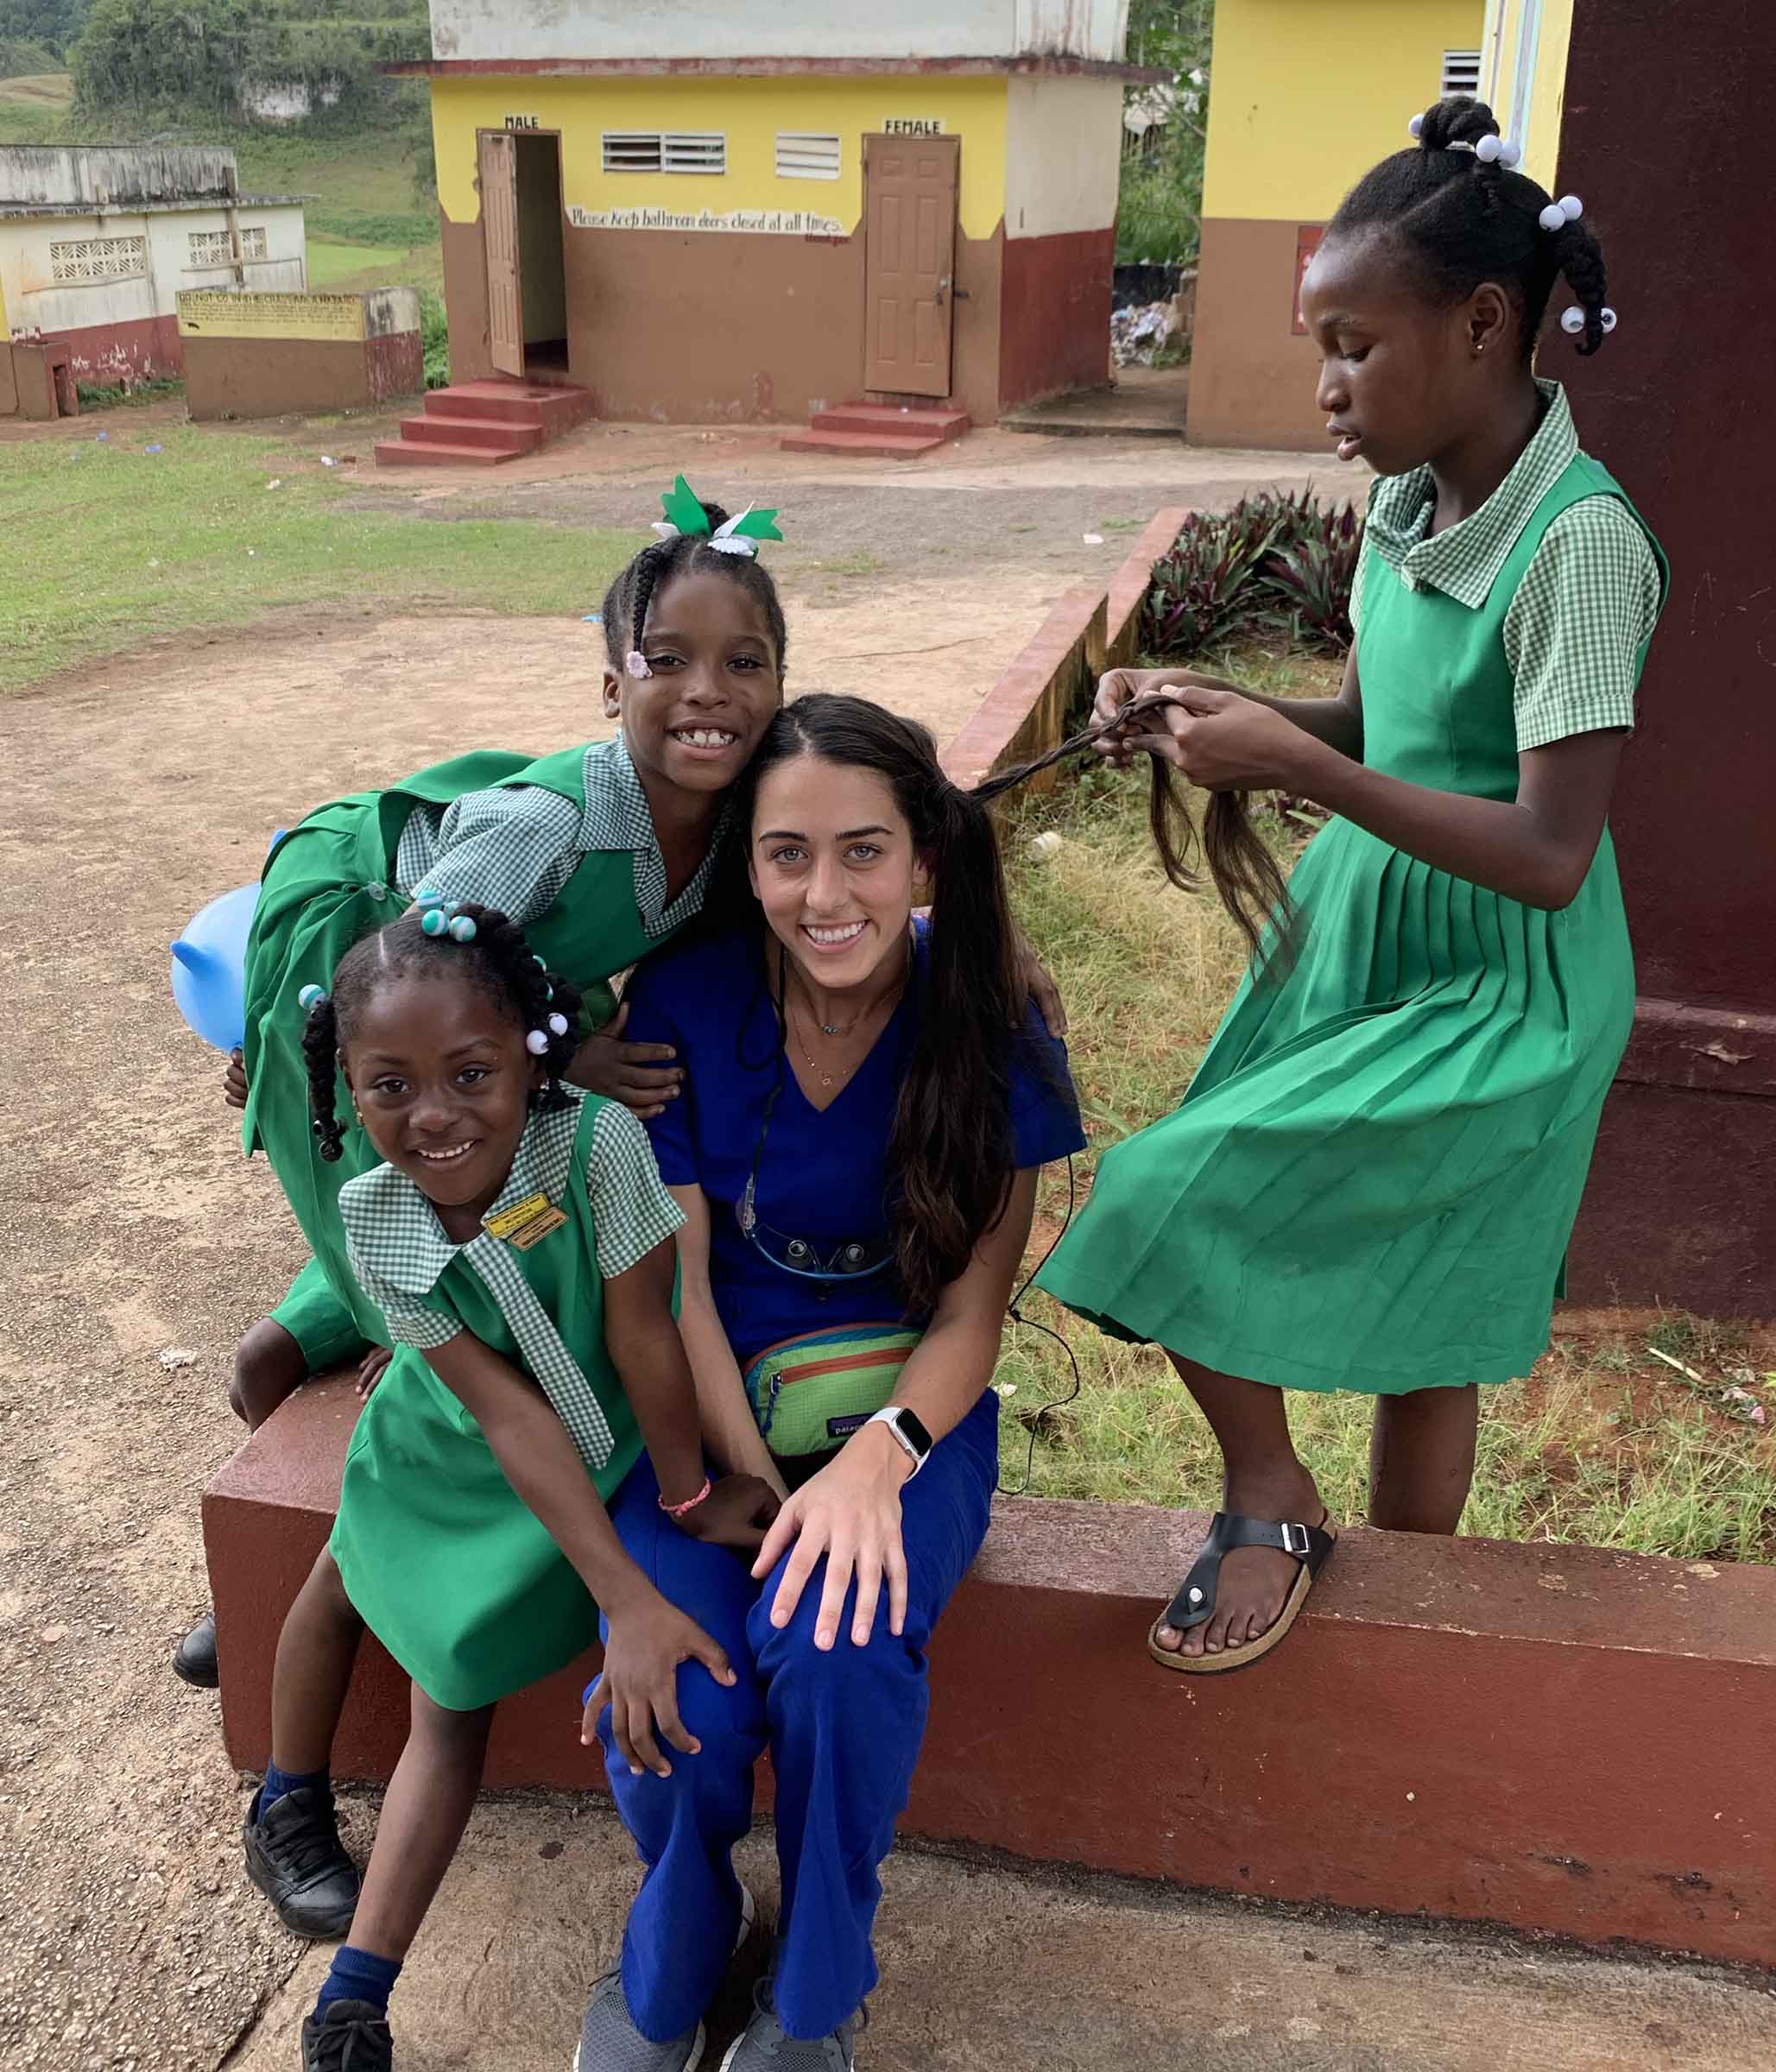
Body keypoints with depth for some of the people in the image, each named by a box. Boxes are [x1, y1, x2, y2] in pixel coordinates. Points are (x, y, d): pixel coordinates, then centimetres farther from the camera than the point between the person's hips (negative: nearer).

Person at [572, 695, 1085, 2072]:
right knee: (676, 1695, -24)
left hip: (907, 1408, 0)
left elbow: (971, 1312, -8)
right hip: (708, 1405, 1)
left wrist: (877, 1456, -28)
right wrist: (754, 1488, -18)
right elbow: (669, 1277, -8)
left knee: (837, 1657, -29)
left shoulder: (989, 1034, -12)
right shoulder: (683, 1005, -11)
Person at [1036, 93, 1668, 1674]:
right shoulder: (1405, 504, 0)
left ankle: (1272, 1504, 15)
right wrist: (1230, 712, -5)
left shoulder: (1581, 543, -23)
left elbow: (1550, 857, -26)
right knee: (1408, 1333, 16)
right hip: (1357, 938, 7)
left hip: (1496, 1003, -7)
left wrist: (1293, 765, -25)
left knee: (1177, 1205, -13)